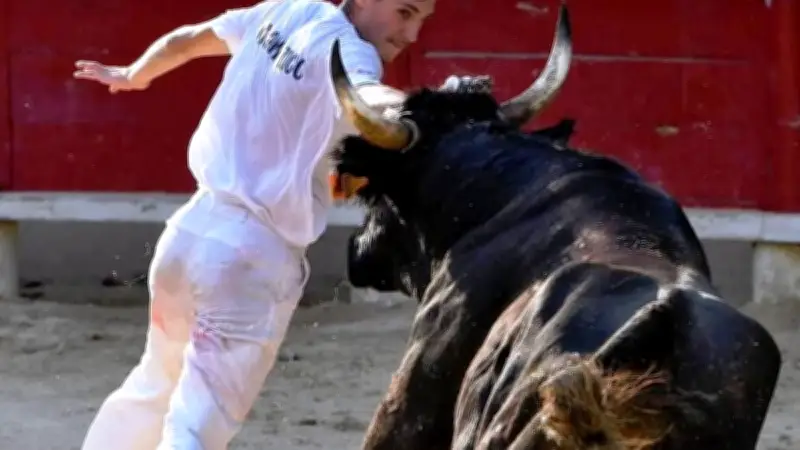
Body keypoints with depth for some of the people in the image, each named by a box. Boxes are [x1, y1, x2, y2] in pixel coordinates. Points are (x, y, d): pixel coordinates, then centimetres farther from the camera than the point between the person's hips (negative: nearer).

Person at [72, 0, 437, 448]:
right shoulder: (346, 52, -15)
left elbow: (187, 39, 25)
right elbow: (375, 104, -39)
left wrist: (131, 75, 45)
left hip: (192, 229, 8)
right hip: (255, 254, -8)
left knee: (154, 389, 29)